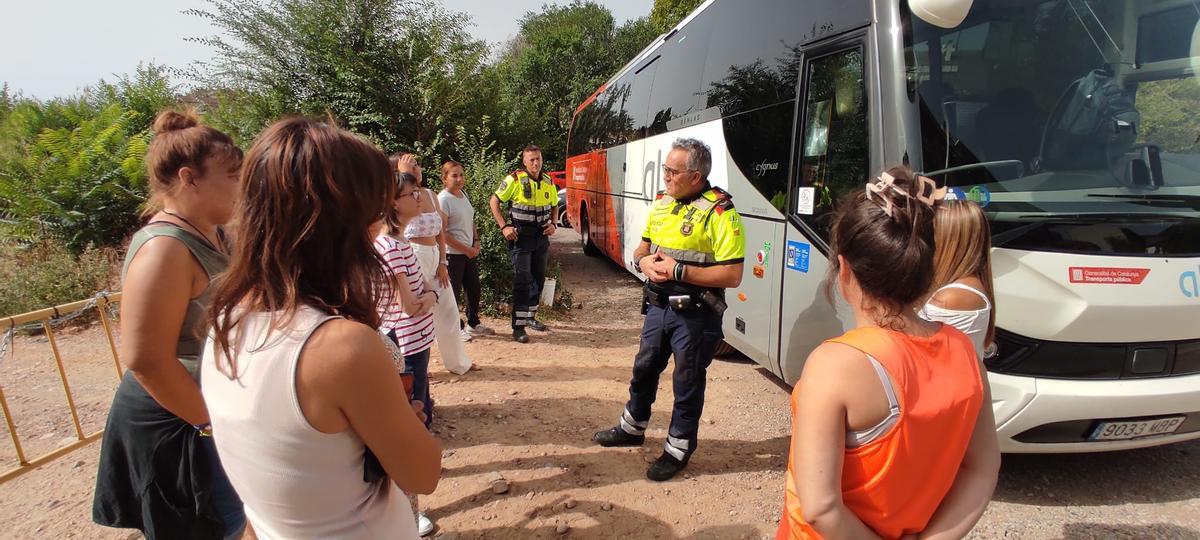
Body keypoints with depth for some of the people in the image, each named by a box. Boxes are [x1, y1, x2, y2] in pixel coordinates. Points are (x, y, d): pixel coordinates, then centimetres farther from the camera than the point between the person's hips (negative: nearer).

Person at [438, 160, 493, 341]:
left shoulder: (463, 195, 8)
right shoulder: (443, 199, -16)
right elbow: (442, 232, -19)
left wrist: (476, 242, 2)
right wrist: (466, 249, -16)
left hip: (470, 251, 8)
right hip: (453, 254, -8)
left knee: (474, 288, 17)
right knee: (454, 291, 3)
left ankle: (473, 324, 33)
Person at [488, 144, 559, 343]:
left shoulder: (548, 182, 5)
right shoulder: (514, 180, -12)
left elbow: (554, 206, 19)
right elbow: (494, 201, -6)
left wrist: (553, 224, 1)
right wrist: (504, 226, -14)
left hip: (541, 237, 6)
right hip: (521, 237, -6)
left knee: (538, 278, 14)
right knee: (523, 280, -9)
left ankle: (530, 317, 31)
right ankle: (518, 326, -3)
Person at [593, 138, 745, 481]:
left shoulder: (719, 211, -18)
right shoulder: (662, 202, 6)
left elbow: (732, 275, -22)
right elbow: (642, 248, 16)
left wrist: (679, 271, -24)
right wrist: (645, 261, -8)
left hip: (695, 315, -7)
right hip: (658, 307, 7)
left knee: (687, 382, 9)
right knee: (644, 369, 22)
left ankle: (678, 448, 29)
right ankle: (632, 428, 44)